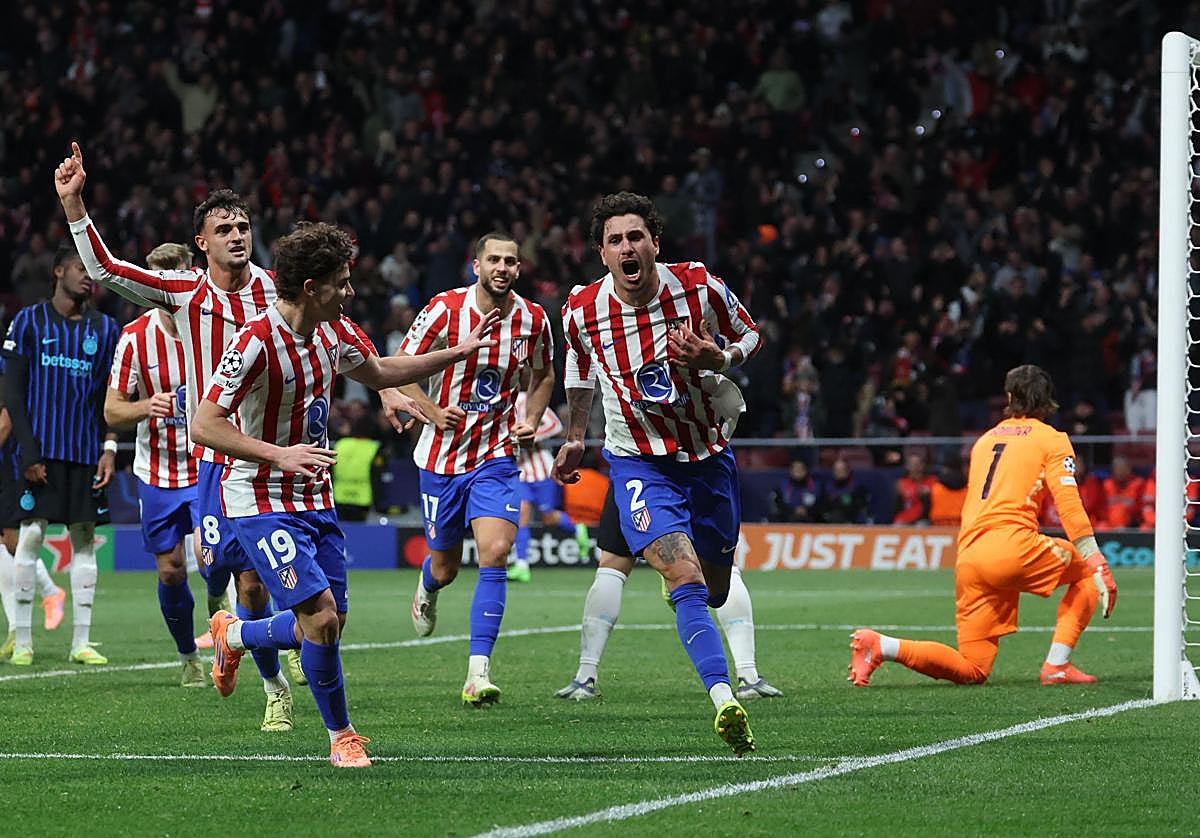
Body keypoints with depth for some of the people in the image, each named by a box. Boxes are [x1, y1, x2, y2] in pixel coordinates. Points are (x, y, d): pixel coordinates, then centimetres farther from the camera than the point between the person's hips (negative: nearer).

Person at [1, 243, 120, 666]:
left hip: (87, 454, 3)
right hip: (41, 451, -3)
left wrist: (109, 448, 0)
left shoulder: (105, 329, 11)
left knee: (84, 539, 3)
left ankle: (81, 642, 6)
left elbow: (111, 397, 13)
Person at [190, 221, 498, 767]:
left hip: (315, 498, 8)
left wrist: (455, 353, 16)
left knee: (329, 625, 9)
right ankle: (340, 734, 4)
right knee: (321, 618, -16)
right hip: (262, 501, -8)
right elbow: (204, 425, -23)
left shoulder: (335, 331, 2)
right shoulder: (257, 342, -23)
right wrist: (280, 455, -29)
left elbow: (378, 373, 23)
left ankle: (233, 635, 36)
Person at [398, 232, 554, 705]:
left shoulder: (533, 319, -3)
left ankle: (478, 672, -19)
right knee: (445, 566, 10)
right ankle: (428, 588, 51)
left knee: (496, 551, -19)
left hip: (496, 456, 1)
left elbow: (543, 375, 17)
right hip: (442, 456, -1)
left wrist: (532, 421, 2)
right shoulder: (445, 310, -11)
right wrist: (433, 411, -18)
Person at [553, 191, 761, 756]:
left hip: (709, 451, 2)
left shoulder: (699, 287, -14)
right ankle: (724, 700, -28)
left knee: (714, 591, 16)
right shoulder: (582, 311, -11)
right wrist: (575, 439, 23)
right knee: (686, 581, -23)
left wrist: (718, 358, -18)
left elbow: (749, 334, 4)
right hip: (639, 460, -2)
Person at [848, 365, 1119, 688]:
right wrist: (1097, 564, -6)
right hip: (1012, 546, -6)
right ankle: (1057, 666, 1)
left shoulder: (985, 440, 26)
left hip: (967, 560, 6)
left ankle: (881, 646, -10)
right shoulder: (1051, 439, 8)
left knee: (972, 670, 9)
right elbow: (1068, 503, -4)